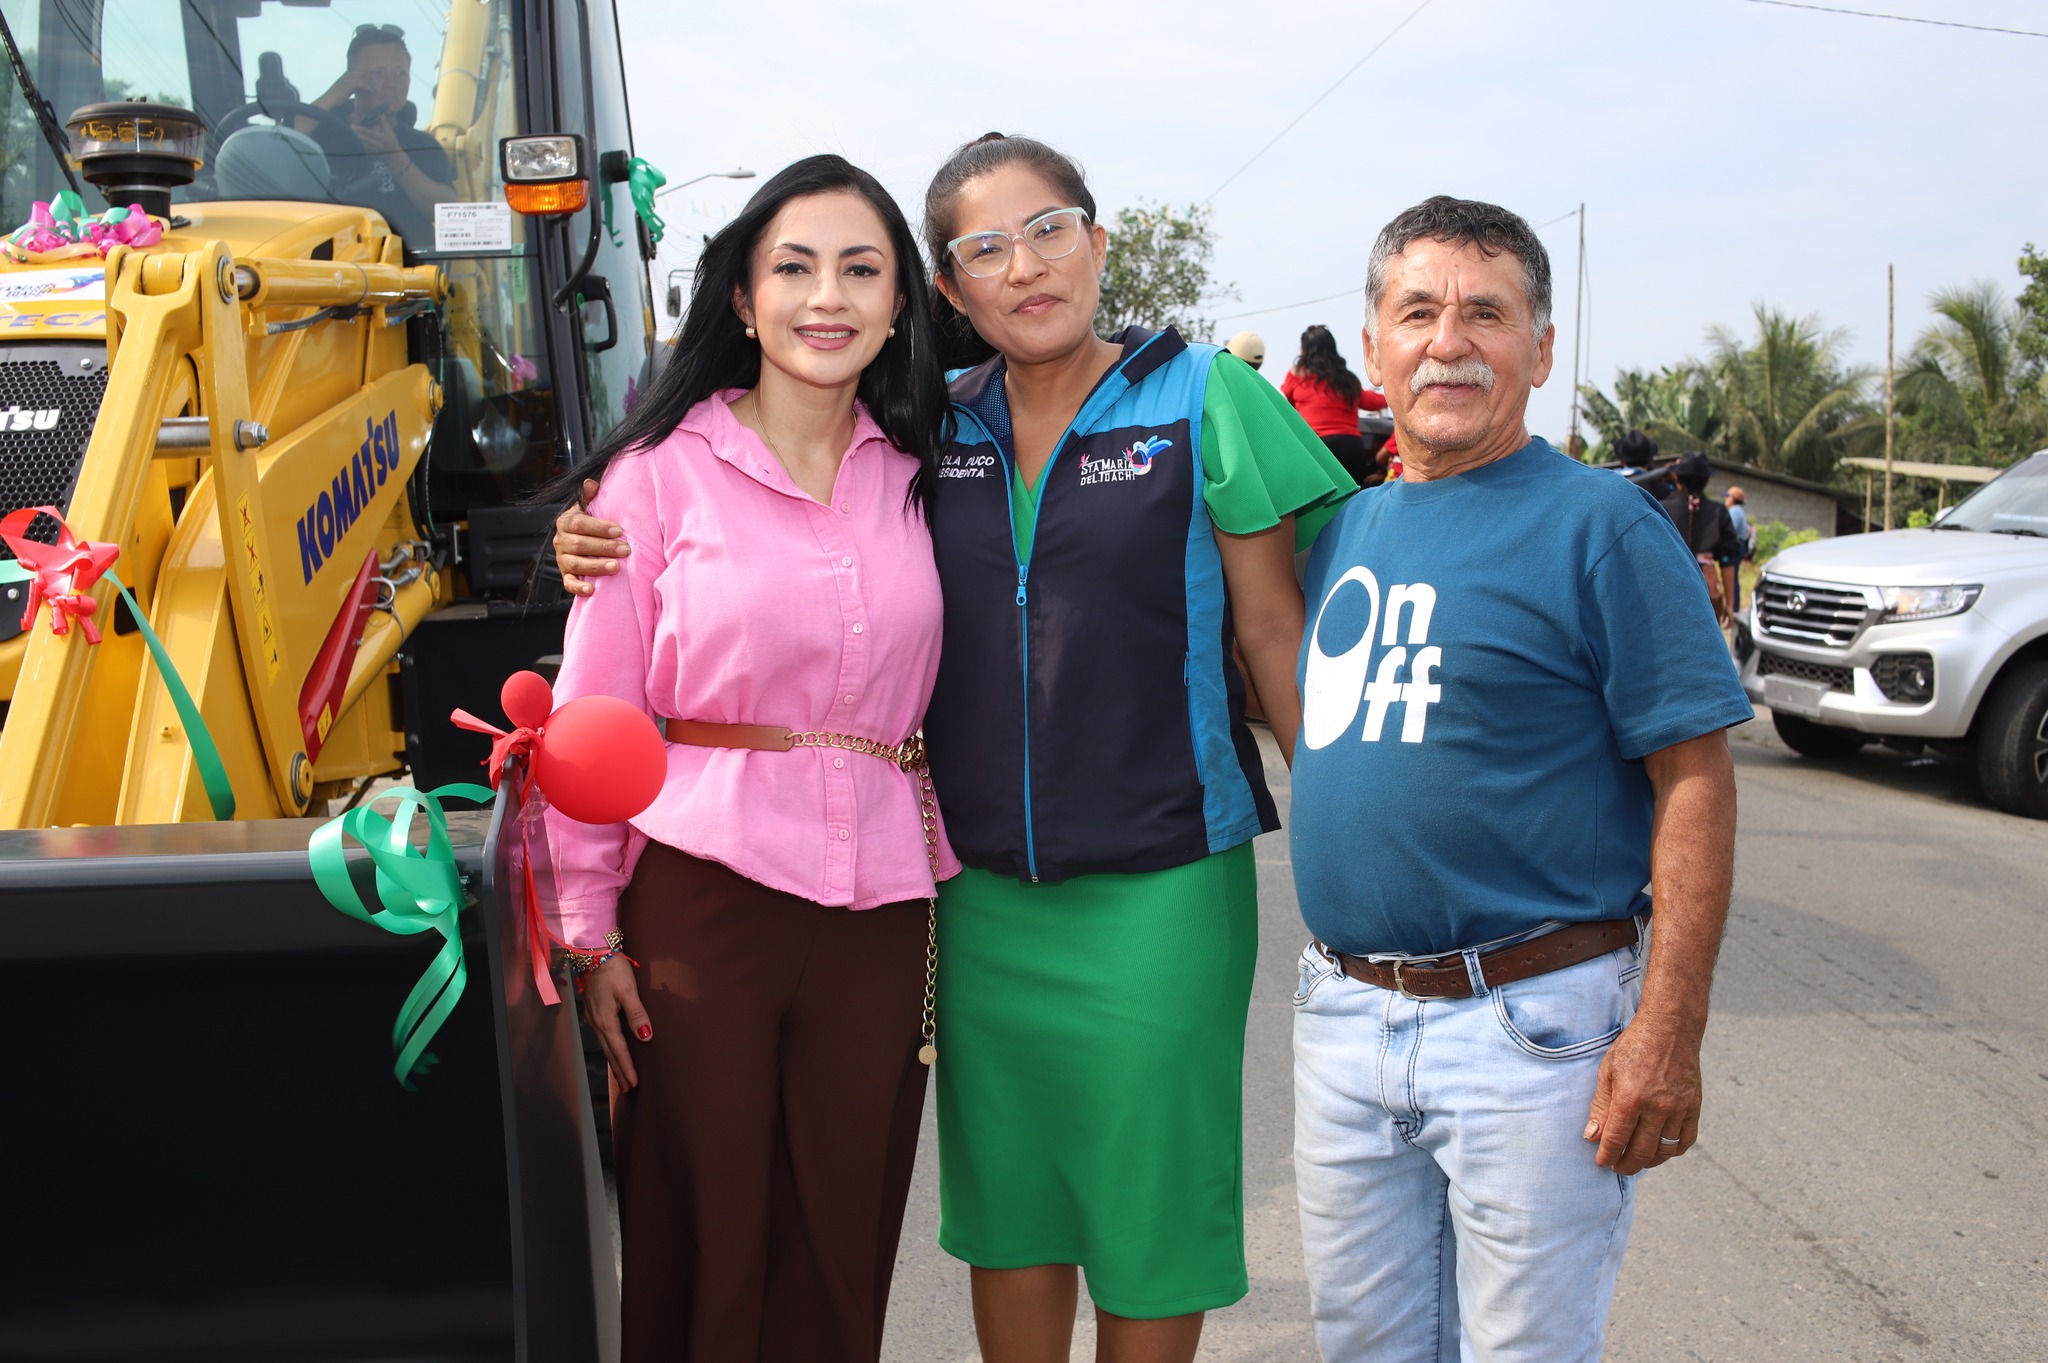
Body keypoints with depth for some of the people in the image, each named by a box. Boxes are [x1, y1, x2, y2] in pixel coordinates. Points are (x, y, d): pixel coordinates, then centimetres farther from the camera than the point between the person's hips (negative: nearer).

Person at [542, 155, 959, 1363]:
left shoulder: (915, 474, 10)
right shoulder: (661, 471, -2)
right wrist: (588, 933, -3)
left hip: (879, 901, 3)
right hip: (703, 891, -3)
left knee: (843, 1246, 11)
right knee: (699, 1239, 8)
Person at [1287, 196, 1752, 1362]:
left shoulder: (1599, 524, -9)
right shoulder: (1344, 525, 10)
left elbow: (1695, 782, -12)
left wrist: (1669, 1030, -17)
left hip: (1534, 1026, -6)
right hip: (1343, 1014, 6)